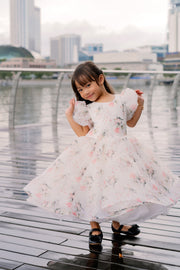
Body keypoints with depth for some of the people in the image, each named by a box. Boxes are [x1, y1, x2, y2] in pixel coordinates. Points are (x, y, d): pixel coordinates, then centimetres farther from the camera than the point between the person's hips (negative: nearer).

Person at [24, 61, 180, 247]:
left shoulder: (122, 100, 8)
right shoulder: (88, 109, 9)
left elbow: (131, 123, 21)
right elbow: (83, 134, 9)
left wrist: (140, 105, 10)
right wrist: (69, 116, 9)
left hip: (119, 152, 0)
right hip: (94, 151, 0)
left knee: (118, 189, 0)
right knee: (92, 188, -6)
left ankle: (117, 223, 29)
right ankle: (95, 227, 16)